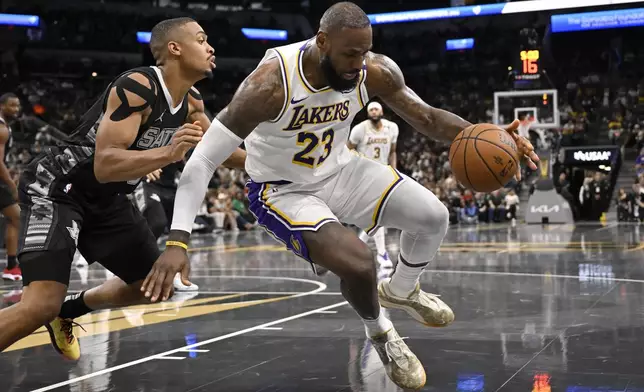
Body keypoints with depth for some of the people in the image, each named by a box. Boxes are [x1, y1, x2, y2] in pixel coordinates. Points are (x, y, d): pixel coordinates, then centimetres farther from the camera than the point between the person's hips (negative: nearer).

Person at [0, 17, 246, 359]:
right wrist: (168, 153, -45)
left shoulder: (190, 101, 1)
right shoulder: (137, 87, -26)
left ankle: (67, 311, 36)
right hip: (56, 188, -9)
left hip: (105, 199, 9)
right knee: (41, 306, -26)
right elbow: (104, 165, -34)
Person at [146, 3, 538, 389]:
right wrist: (177, 242, -39)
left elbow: (426, 116, -3)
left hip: (340, 170, 6)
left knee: (433, 216, -3)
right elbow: (203, 160, -31)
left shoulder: (375, 71, -18)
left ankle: (401, 290, 31)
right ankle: (379, 333, 9)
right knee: (358, 262, -27)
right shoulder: (270, 84, -33)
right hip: (282, 190, -5)